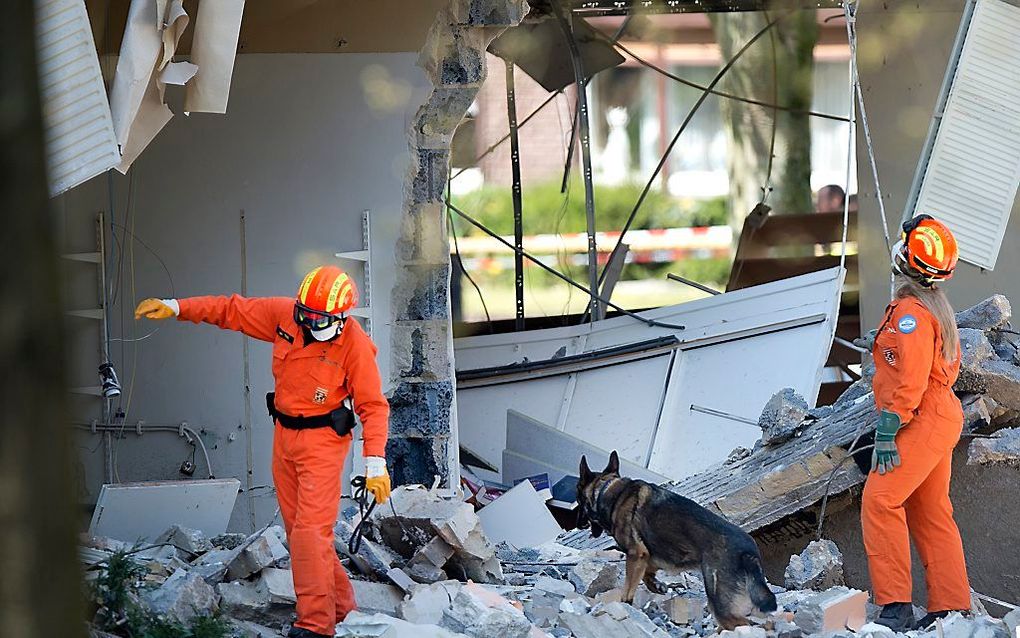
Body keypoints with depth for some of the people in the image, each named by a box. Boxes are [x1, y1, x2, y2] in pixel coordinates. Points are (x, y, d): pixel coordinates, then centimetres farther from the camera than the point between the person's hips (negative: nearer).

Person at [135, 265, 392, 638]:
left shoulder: (355, 345, -17)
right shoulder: (282, 314, -4)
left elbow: (373, 406, -15)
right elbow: (232, 311, 6)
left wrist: (376, 461, -23)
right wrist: (175, 308, 0)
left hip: (323, 441, -6)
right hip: (285, 436, 6)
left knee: (310, 530, -15)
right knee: (299, 531, 9)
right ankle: (339, 604, 21)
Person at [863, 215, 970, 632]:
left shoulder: (910, 312, -16)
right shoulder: (938, 308, 16)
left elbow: (910, 379, -23)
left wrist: (887, 432, -22)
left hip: (922, 423, -11)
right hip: (942, 418, 11)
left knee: (881, 500, -15)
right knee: (930, 513, 13)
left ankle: (895, 605, -20)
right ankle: (951, 608, 13)